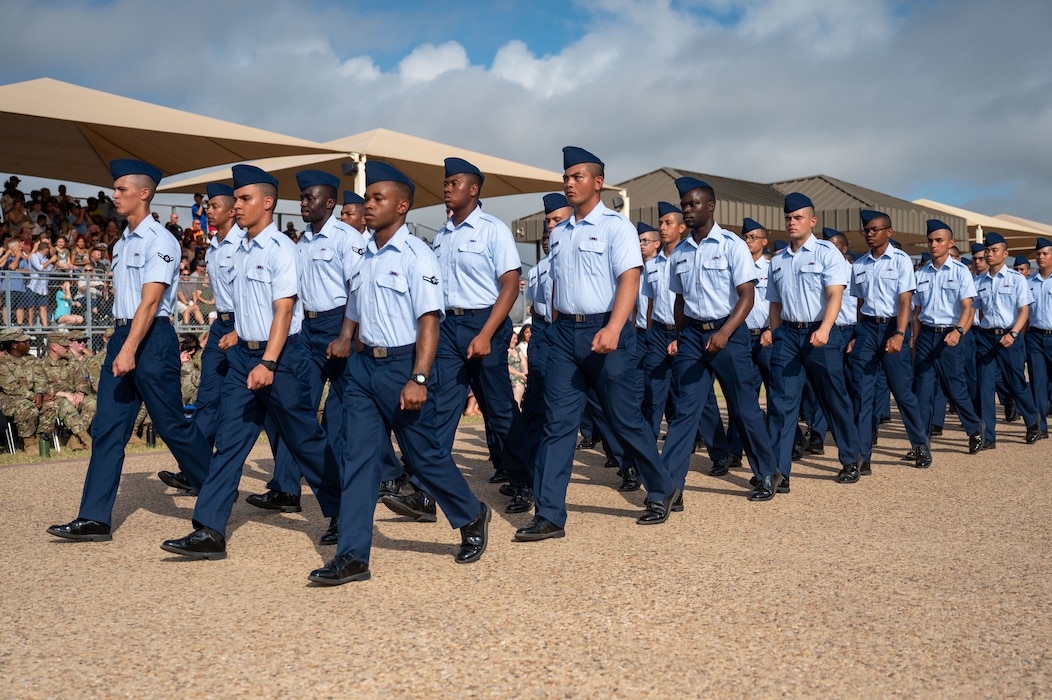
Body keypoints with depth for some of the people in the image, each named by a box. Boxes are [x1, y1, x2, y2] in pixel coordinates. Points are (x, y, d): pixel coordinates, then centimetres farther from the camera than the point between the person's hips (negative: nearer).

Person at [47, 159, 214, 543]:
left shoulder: (159, 241, -10)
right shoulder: (122, 244, 16)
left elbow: (150, 301, -17)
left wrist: (130, 350, -23)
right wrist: (119, 343, 14)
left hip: (153, 338, -8)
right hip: (121, 335, 8)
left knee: (171, 424, -1)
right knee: (107, 427, 4)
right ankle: (94, 518, 6)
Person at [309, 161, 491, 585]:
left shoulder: (416, 256, -9)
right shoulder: (364, 258, 12)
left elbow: (429, 321, -16)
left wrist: (418, 379, -24)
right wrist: (354, 362, 16)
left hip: (402, 365, -6)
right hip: (363, 364, 7)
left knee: (424, 454, 5)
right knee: (357, 457, 1)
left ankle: (472, 518, 30)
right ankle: (352, 556, 6)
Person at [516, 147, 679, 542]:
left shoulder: (615, 226, -5)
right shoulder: (559, 234, 14)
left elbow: (629, 279, -16)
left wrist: (612, 329, -28)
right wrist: (555, 329, 15)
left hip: (604, 332, -5)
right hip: (564, 332, 6)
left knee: (625, 419, 3)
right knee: (557, 423, 0)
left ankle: (662, 492, 26)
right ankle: (549, 516, 3)